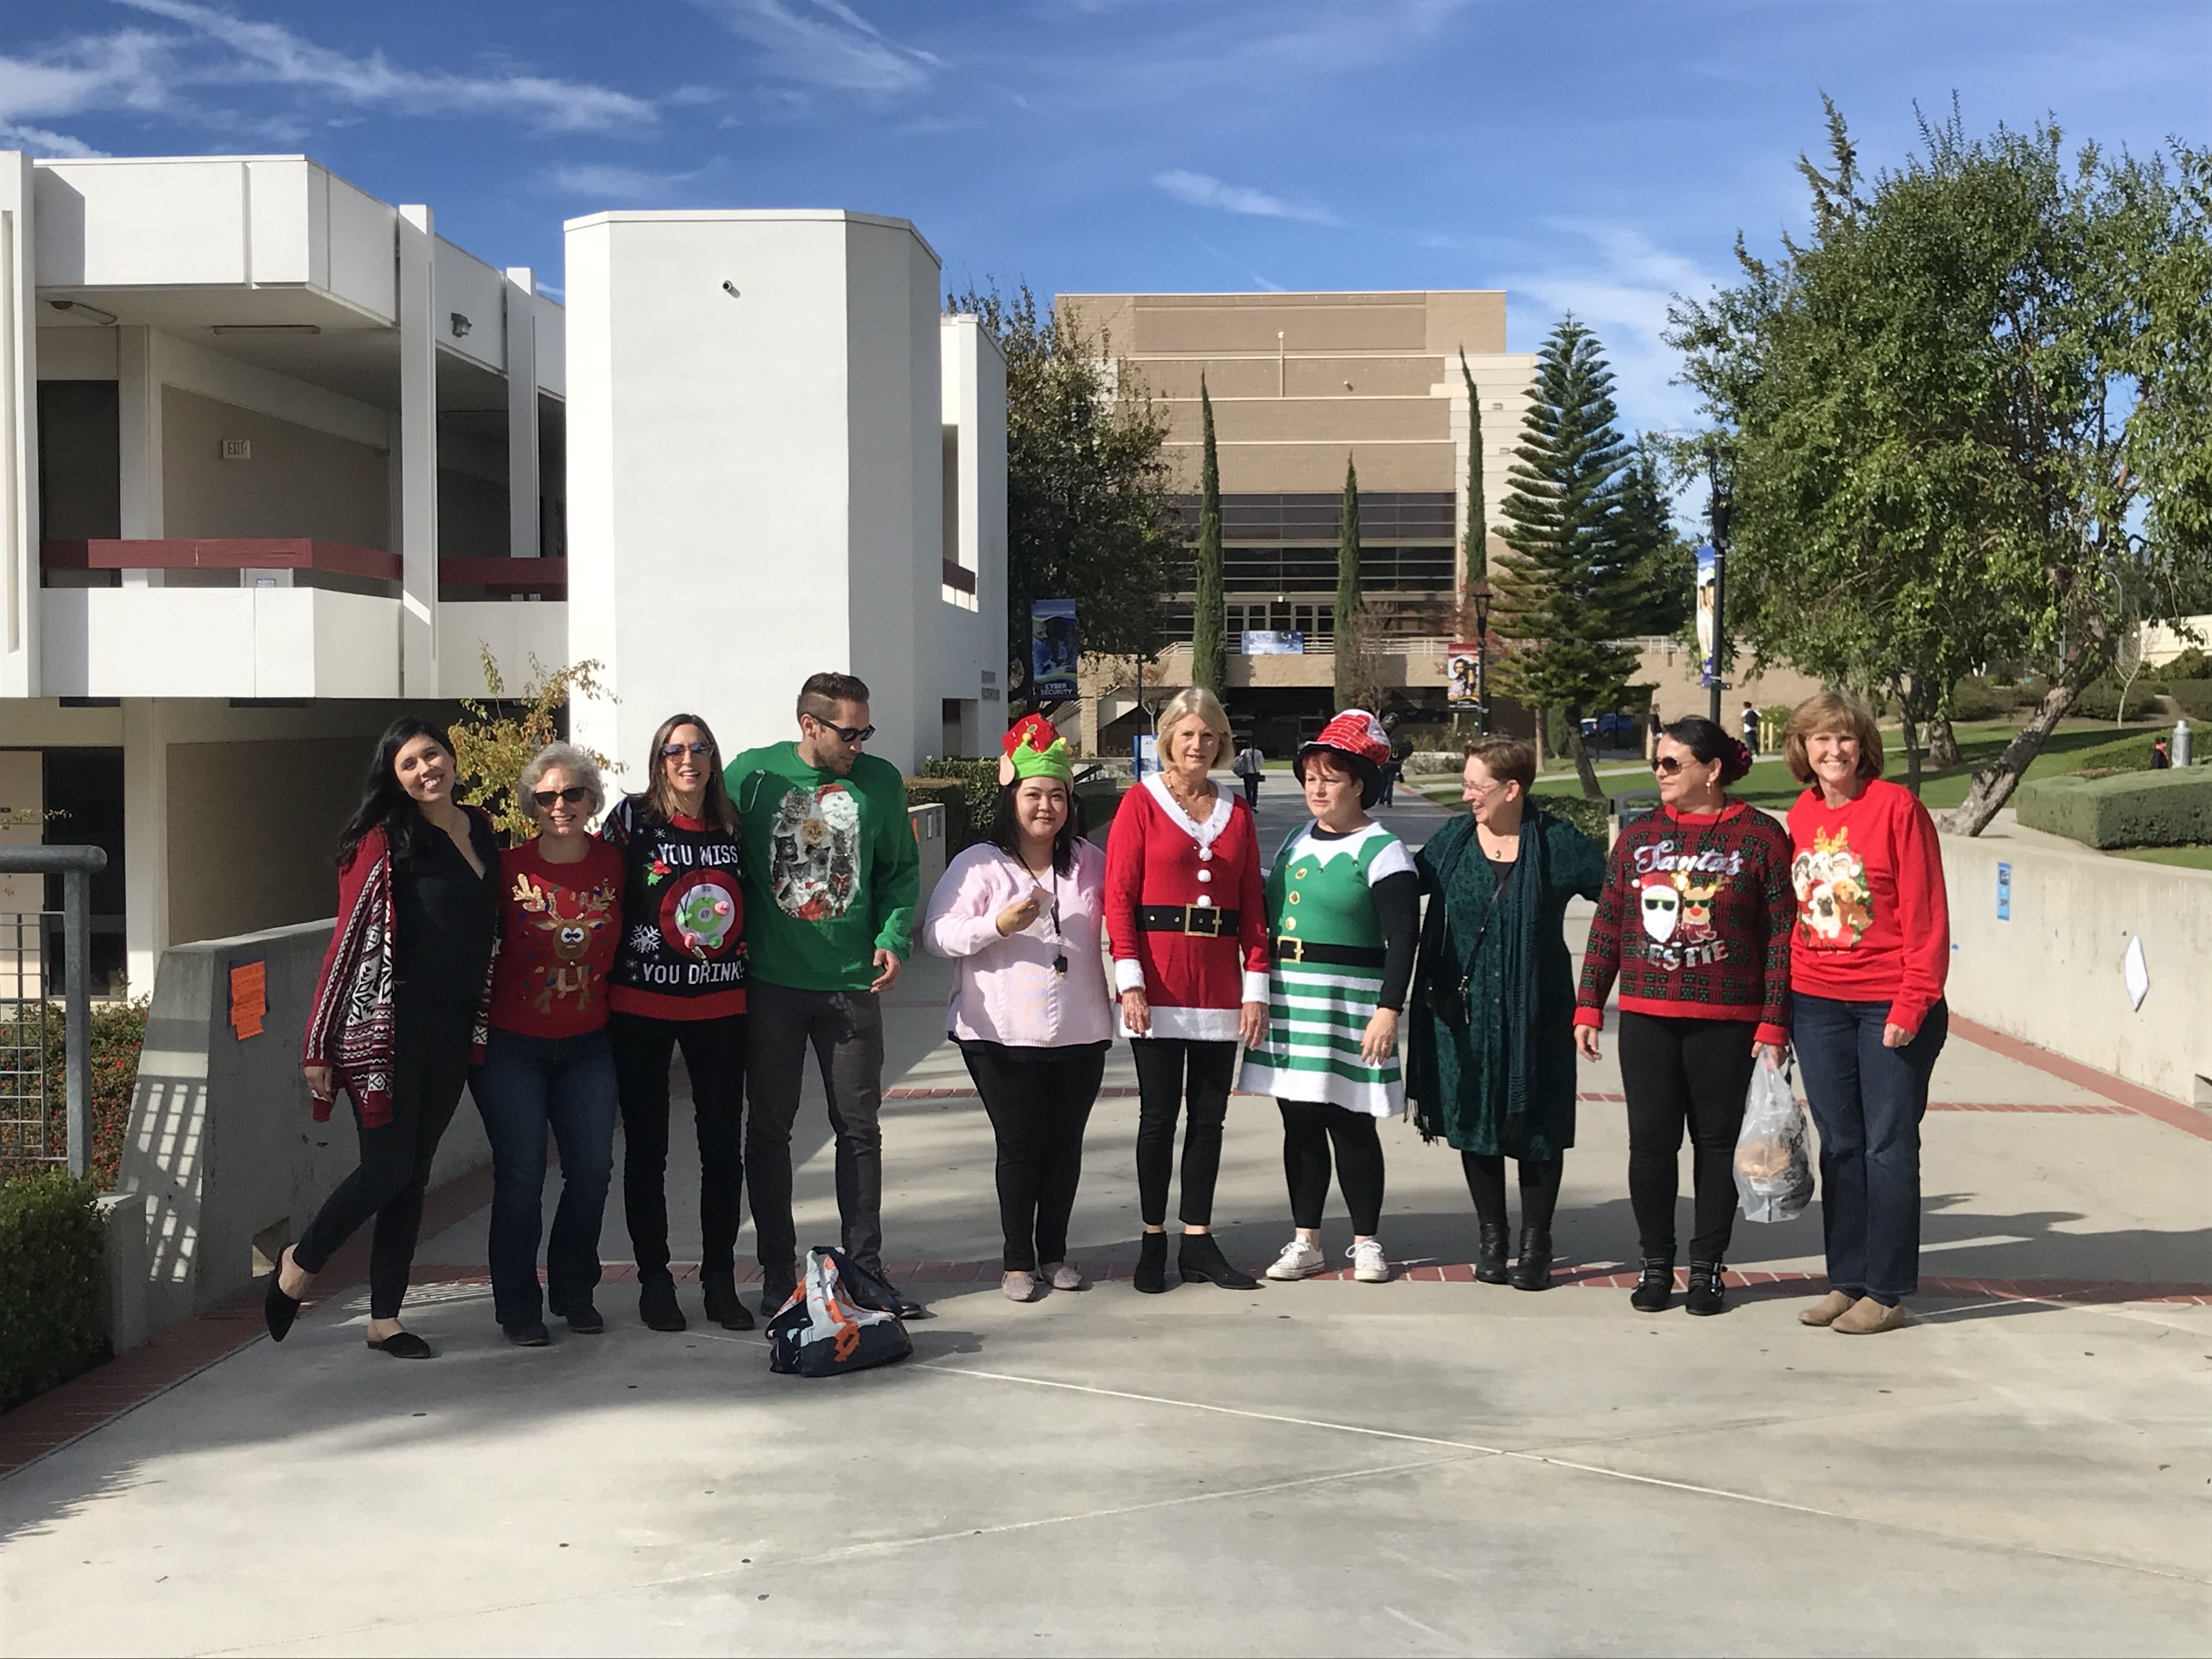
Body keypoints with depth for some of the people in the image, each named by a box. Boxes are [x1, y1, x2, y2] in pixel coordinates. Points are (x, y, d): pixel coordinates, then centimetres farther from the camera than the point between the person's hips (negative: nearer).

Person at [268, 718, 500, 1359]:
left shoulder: (482, 831, 10)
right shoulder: (384, 840, -8)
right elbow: (348, 940, -9)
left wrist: (483, 1027, 17)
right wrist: (318, 1043, -11)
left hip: (454, 1032, 6)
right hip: (389, 1028, -6)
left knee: (413, 1174, 10)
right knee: (387, 1167, -3)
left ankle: (385, 1318, 18)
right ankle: (300, 1263, 23)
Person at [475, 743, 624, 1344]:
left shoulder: (613, 864, 0)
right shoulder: (509, 868, -7)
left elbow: (626, 944, 11)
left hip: (588, 1045, 3)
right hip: (512, 1046, -3)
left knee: (592, 1169, 4)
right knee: (521, 1174, -2)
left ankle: (574, 1293, 23)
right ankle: (518, 1307, 12)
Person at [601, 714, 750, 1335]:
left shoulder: (732, 824, 7)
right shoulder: (632, 818, -4)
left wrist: (744, 962, 7)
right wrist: (611, 964, -2)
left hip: (720, 1004, 3)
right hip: (642, 1004, -3)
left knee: (724, 1143, 5)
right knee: (647, 1145, 5)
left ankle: (720, 1279, 16)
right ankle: (654, 1279, 17)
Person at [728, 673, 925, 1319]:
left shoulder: (880, 781, 2)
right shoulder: (752, 774, -3)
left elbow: (902, 869, 9)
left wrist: (894, 938, -5)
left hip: (852, 982, 1)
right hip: (772, 981, -1)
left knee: (860, 1127, 7)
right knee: (770, 1127, 7)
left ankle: (866, 1269, 17)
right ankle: (777, 1274, 17)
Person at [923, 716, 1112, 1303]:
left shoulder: (1090, 862, 8)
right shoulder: (979, 865, -4)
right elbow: (937, 934, -9)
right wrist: (999, 925, -23)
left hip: (1080, 1034, 4)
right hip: (1002, 1035, -3)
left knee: (1065, 1145, 10)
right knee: (1019, 1146, 1)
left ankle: (1054, 1253, 25)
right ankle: (1017, 1260, 15)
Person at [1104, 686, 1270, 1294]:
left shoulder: (1236, 814, 12)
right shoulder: (1142, 803, 0)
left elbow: (1253, 907, 10)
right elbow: (1118, 897, -5)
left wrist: (1256, 987, 3)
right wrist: (1130, 980, -13)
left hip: (1220, 988, 4)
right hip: (1158, 988, -4)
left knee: (1209, 1116, 6)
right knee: (1159, 1114, 1)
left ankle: (1197, 1243, 14)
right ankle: (1153, 1243, 11)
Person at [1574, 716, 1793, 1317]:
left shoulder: (1760, 836, -1)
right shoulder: (1638, 837, 10)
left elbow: (1782, 934, -3)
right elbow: (1607, 926, 12)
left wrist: (1774, 1023, -7)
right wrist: (1589, 1006, 7)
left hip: (1727, 1021, -3)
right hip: (1646, 1018, 3)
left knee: (1718, 1141, 6)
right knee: (1651, 1140, 4)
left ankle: (1708, 1266, 18)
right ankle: (1656, 1264, 17)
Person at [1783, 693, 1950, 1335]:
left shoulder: (1897, 807, -8)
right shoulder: (1800, 818, 8)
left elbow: (1926, 913, -10)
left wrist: (1913, 1001, -14)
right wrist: (1785, 996, 8)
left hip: (1890, 1005, -5)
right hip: (1817, 1004, 5)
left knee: (1889, 1147, 2)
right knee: (1839, 1145, 11)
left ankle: (1886, 1292, 9)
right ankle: (1846, 1281, 20)